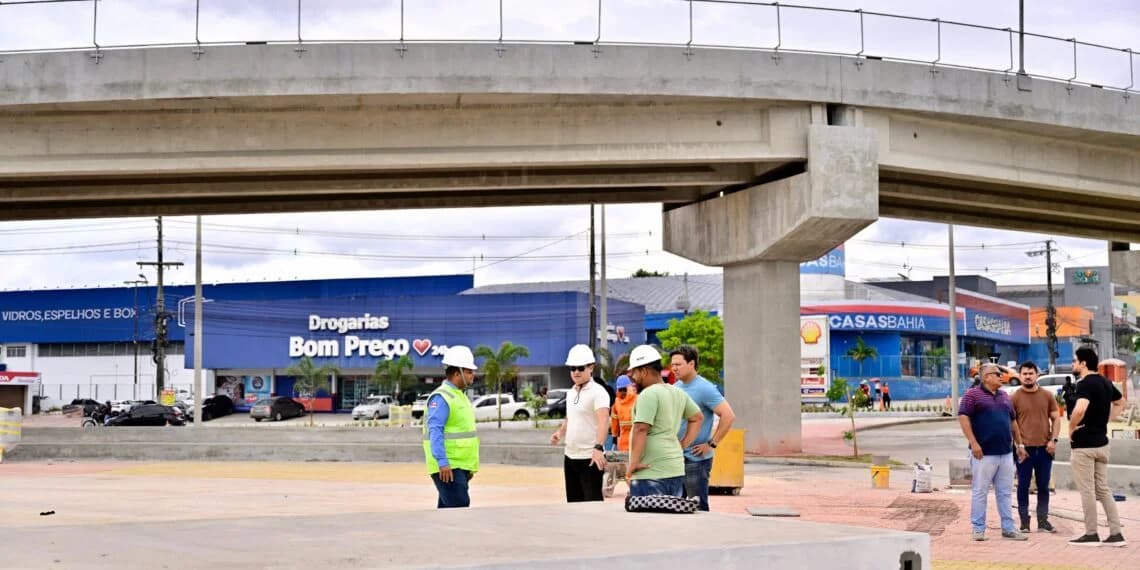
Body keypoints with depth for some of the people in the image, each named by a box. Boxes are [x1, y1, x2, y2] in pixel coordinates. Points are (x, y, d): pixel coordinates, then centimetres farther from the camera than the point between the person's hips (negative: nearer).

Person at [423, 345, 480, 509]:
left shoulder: (459, 396, 18)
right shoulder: (441, 397, -13)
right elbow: (435, 431, -21)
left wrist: (470, 466, 22)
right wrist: (443, 463, -28)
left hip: (460, 467, 10)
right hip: (447, 467, -10)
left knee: (446, 509, 10)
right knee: (460, 507, -15)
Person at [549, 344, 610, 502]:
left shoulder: (598, 392, -12)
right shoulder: (571, 393, 13)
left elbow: (603, 421, -27)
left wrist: (598, 447, -42)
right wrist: (560, 432, 6)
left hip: (590, 458, -8)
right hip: (570, 456, 8)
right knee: (573, 502, 12)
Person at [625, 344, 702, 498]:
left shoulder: (648, 395, -12)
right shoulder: (678, 393, 15)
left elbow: (641, 430, -20)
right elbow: (697, 417, 27)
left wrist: (633, 464, -16)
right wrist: (683, 445, 21)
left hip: (650, 472, -9)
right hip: (676, 471, 9)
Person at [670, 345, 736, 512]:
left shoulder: (704, 388, -13)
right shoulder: (676, 387, 10)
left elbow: (729, 416, -19)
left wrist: (711, 444, -17)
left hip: (696, 459, -8)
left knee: (699, 508, -2)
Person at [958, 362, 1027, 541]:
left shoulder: (1004, 396, 17)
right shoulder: (973, 394, -4)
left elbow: (1012, 420, 24)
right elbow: (963, 417, -11)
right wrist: (973, 443, -17)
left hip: (1006, 453, 6)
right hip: (984, 453, -6)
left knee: (1005, 493, 9)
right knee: (980, 491, -1)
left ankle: (1008, 528, 14)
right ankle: (978, 529, 5)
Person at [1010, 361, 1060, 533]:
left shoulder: (1047, 395, 8)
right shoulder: (1015, 397, 0)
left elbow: (1056, 418, 10)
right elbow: (1011, 423, -1)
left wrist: (1053, 440, -3)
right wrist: (1019, 445, -9)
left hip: (1044, 448, 2)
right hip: (1025, 449, -2)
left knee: (1043, 486, 8)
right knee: (1023, 486, 1)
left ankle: (1043, 521, 15)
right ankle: (1024, 521, 7)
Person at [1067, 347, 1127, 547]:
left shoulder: (1085, 384, -18)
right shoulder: (1105, 382, 9)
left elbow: (1080, 410, -36)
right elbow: (1120, 403, 27)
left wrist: (1071, 429, -19)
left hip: (1084, 445, -8)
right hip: (1101, 442, 8)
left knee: (1087, 491, 1)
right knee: (1103, 489, 13)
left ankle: (1091, 534, 6)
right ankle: (1116, 534, 10)